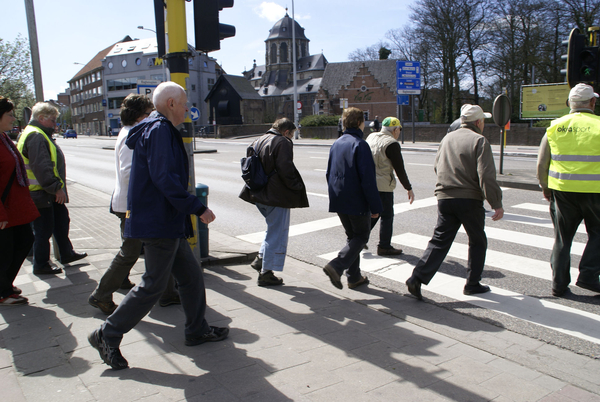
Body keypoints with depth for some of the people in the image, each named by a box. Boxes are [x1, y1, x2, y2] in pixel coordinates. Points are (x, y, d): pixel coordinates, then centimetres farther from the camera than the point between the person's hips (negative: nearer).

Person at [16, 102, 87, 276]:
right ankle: (41, 265, 13)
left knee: (61, 222, 19)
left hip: (49, 192, 11)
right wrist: (56, 187, -24)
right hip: (41, 193, -11)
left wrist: (58, 187, 22)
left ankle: (67, 254, 33)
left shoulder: (41, 135, 17)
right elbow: (41, 167, -27)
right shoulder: (35, 136, -19)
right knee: (44, 230, 0)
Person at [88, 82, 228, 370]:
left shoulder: (156, 129, 16)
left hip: (168, 223, 11)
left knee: (191, 276, 15)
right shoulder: (160, 130, -16)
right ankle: (108, 335, 10)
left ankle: (197, 330, 28)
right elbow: (165, 179, -25)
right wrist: (198, 208, -21)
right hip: (159, 223, -11)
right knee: (154, 284, -2)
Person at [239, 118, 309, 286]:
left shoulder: (259, 141, 14)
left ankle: (261, 258, 19)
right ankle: (266, 273, 4)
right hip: (276, 196, -9)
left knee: (273, 228, 25)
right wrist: (297, 187, -10)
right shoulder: (283, 143, -12)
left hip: (259, 195, 9)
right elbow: (286, 170, -21)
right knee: (277, 233, 1)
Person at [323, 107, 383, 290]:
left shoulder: (336, 144, 9)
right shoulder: (360, 145, -16)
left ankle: (354, 277, 21)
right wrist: (375, 207, -15)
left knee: (352, 236, 18)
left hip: (339, 202, 8)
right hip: (357, 202, -7)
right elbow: (368, 179, -19)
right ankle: (336, 266, -10)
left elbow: (329, 174, 16)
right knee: (361, 236, 7)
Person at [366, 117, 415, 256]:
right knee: (387, 216, 3)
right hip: (383, 186, -8)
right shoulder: (392, 144, -14)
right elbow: (400, 169, -13)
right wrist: (409, 189, -4)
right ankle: (384, 247, 9)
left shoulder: (371, 137, 9)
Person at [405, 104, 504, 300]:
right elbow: (486, 176, -17)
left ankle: (417, 277, -7)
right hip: (470, 200, -5)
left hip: (444, 198, 5)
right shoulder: (479, 141, -8)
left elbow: (437, 166, 20)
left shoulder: (447, 138, 11)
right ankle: (472, 284, 21)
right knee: (478, 242, 15)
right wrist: (497, 204, -13)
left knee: (439, 241, 7)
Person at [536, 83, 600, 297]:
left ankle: (559, 285, 17)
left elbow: (541, 163, 4)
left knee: (562, 238, 12)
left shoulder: (555, 127, 2)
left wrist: (545, 187, 16)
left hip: (562, 190, 3)